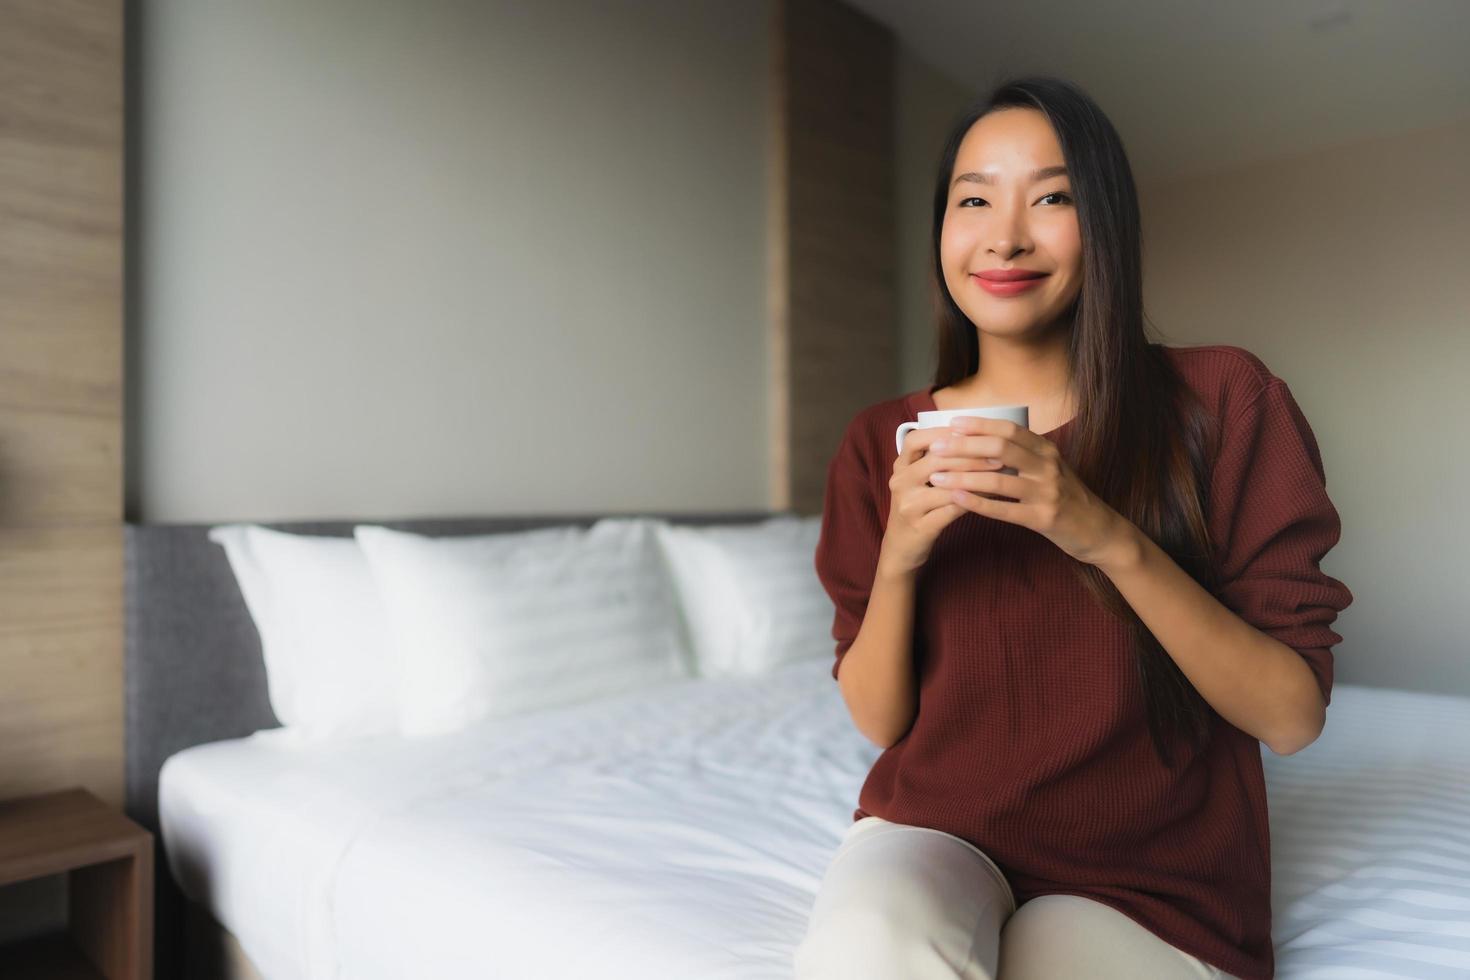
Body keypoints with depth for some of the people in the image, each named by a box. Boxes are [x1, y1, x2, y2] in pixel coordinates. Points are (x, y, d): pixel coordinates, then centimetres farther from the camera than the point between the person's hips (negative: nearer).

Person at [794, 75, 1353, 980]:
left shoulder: (1220, 400, -7)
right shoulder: (880, 444, 0)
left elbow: (1294, 717, -10)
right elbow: (878, 721, -1)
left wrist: (1110, 541, -25)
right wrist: (896, 560, -20)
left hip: (1149, 874, 0)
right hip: (936, 833, 1)